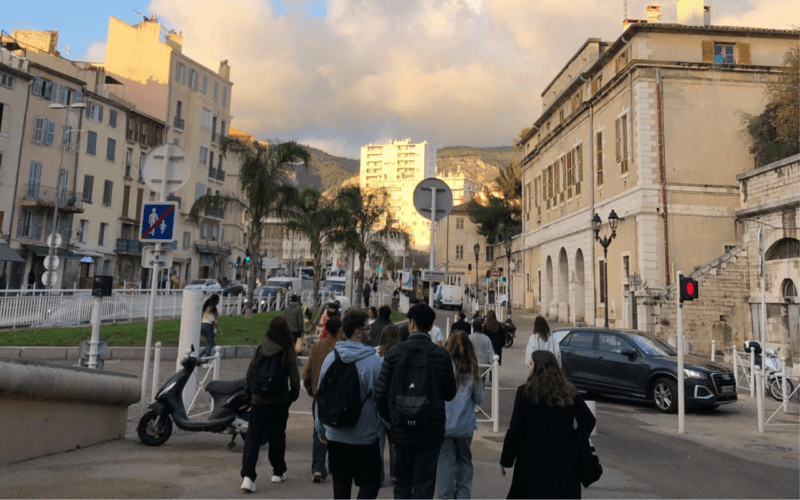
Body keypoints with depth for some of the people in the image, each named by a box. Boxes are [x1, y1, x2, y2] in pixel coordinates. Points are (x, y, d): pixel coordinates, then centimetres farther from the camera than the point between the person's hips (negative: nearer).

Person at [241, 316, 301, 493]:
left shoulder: (260, 350, -1)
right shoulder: (288, 353, -8)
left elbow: (249, 374, 3)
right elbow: (294, 378, -7)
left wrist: (248, 394, 15)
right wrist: (293, 396, 8)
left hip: (258, 400, 1)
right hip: (279, 401, -1)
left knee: (252, 438, 2)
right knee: (277, 436, 14)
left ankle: (247, 475, -9)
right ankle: (278, 472, 25)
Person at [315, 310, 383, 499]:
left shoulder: (331, 358, 0)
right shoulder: (373, 361, -14)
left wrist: (321, 429, 17)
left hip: (335, 436, 5)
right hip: (365, 436, -4)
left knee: (340, 485, 17)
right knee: (370, 483, 9)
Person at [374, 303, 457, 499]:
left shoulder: (395, 352, -7)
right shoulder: (441, 354, -7)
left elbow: (380, 394, -6)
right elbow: (450, 394, 2)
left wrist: (391, 419, 10)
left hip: (402, 430, 1)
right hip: (431, 430, -1)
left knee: (402, 483, 17)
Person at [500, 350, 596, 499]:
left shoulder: (526, 392, -10)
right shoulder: (569, 392, 3)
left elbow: (515, 430, -10)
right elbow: (588, 421, 4)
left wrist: (505, 460, -1)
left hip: (534, 459, -3)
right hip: (564, 458, 4)